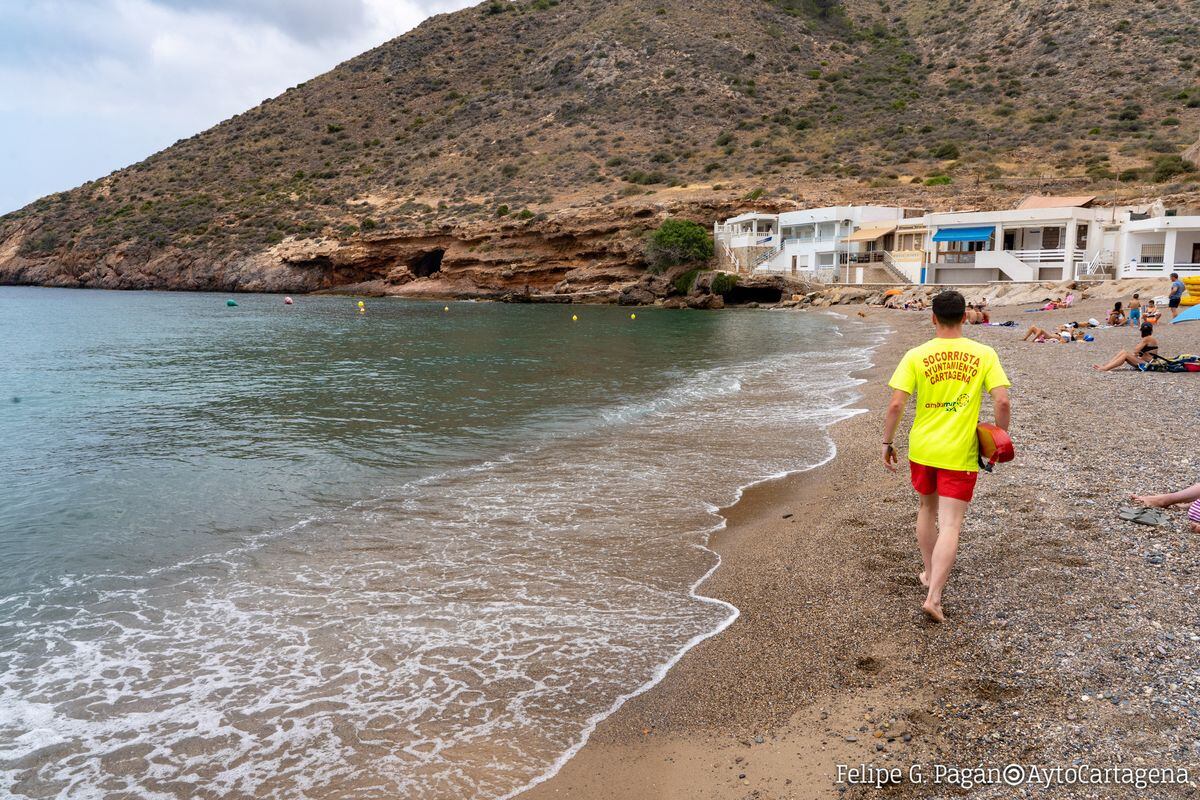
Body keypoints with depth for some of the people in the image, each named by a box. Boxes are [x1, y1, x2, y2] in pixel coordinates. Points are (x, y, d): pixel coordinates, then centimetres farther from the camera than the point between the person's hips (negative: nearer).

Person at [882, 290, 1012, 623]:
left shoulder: (916, 356, -6)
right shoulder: (984, 354, -5)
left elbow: (895, 405, -11)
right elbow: (1002, 402, -11)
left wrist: (887, 443, 1)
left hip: (921, 448, 2)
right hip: (960, 454, -2)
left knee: (927, 508, 25)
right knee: (950, 525, 0)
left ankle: (929, 574, 38)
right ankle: (934, 597, -8)